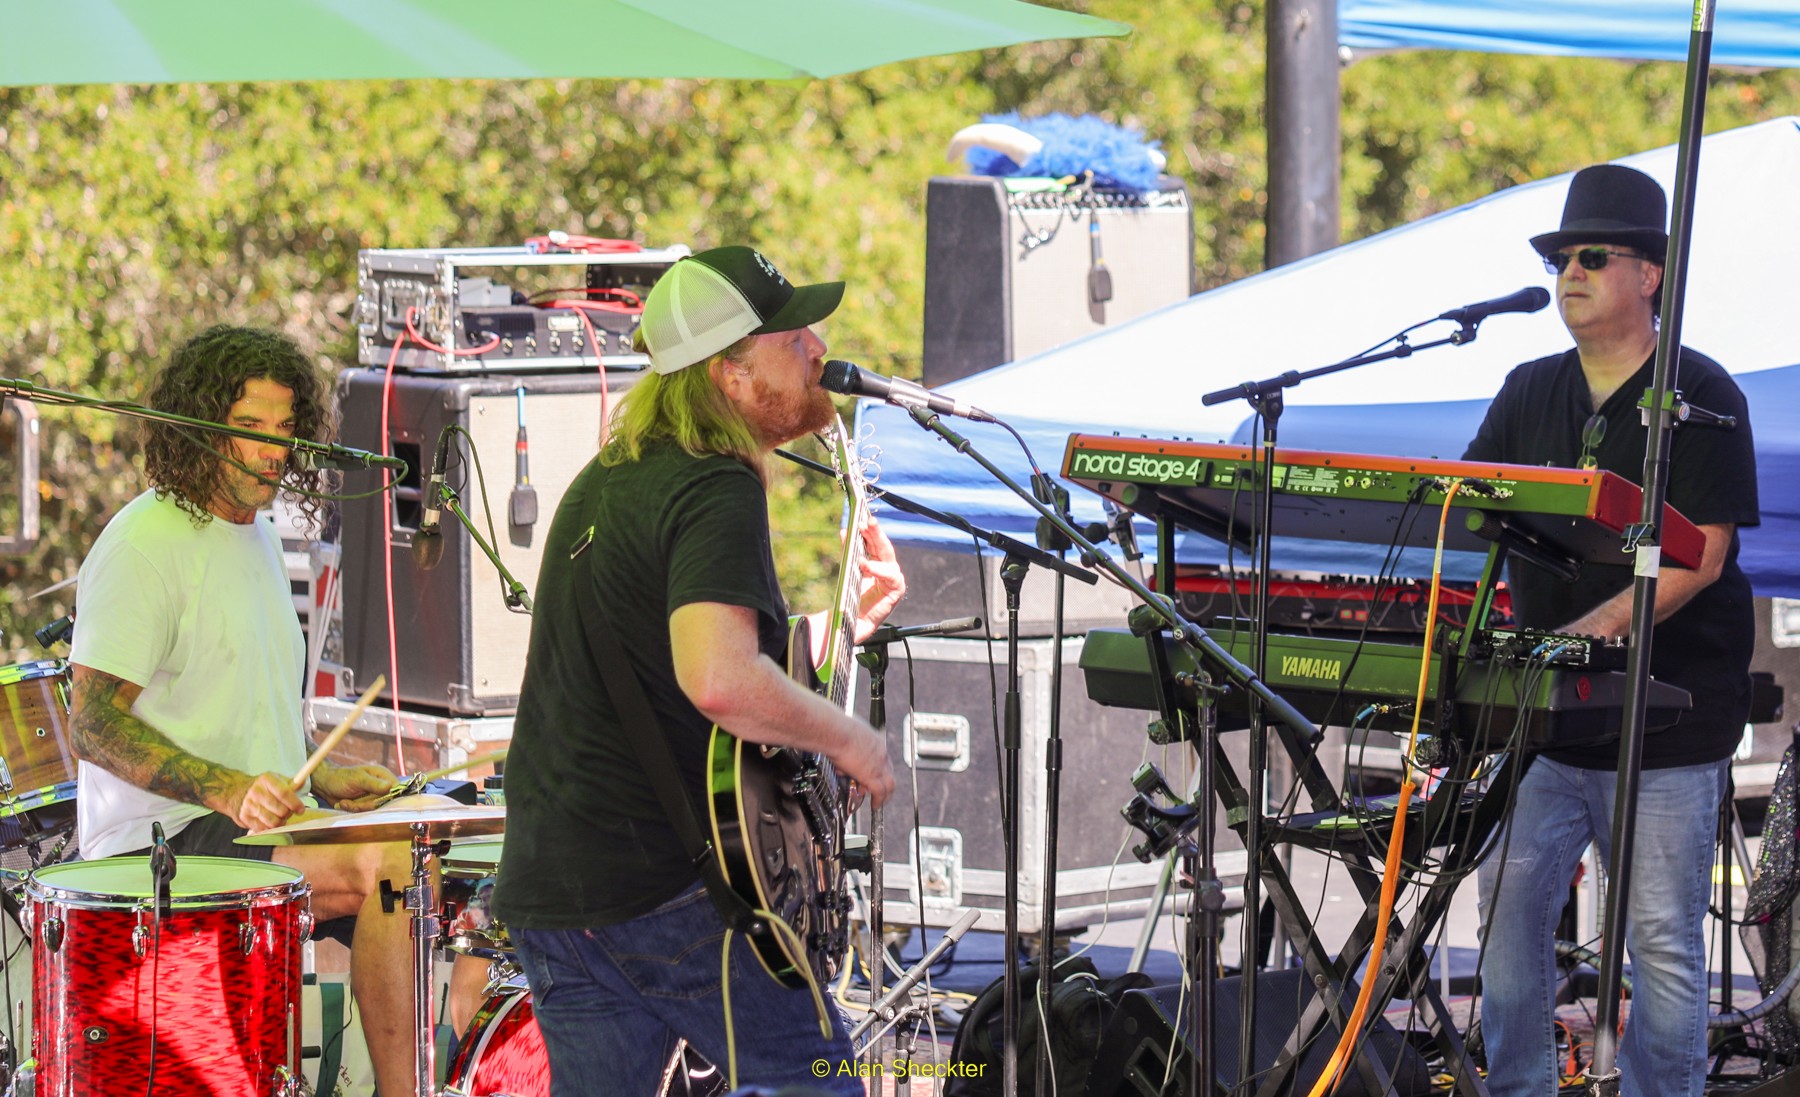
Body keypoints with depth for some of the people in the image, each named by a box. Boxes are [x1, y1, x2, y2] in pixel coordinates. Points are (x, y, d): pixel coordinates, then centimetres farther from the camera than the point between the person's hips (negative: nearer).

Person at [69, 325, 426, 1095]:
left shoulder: (258, 539, 19)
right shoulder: (143, 545, -11)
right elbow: (96, 725, -17)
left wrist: (322, 783, 10)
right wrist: (229, 792, -29)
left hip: (260, 828, 9)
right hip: (162, 841, -9)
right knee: (393, 867, -26)